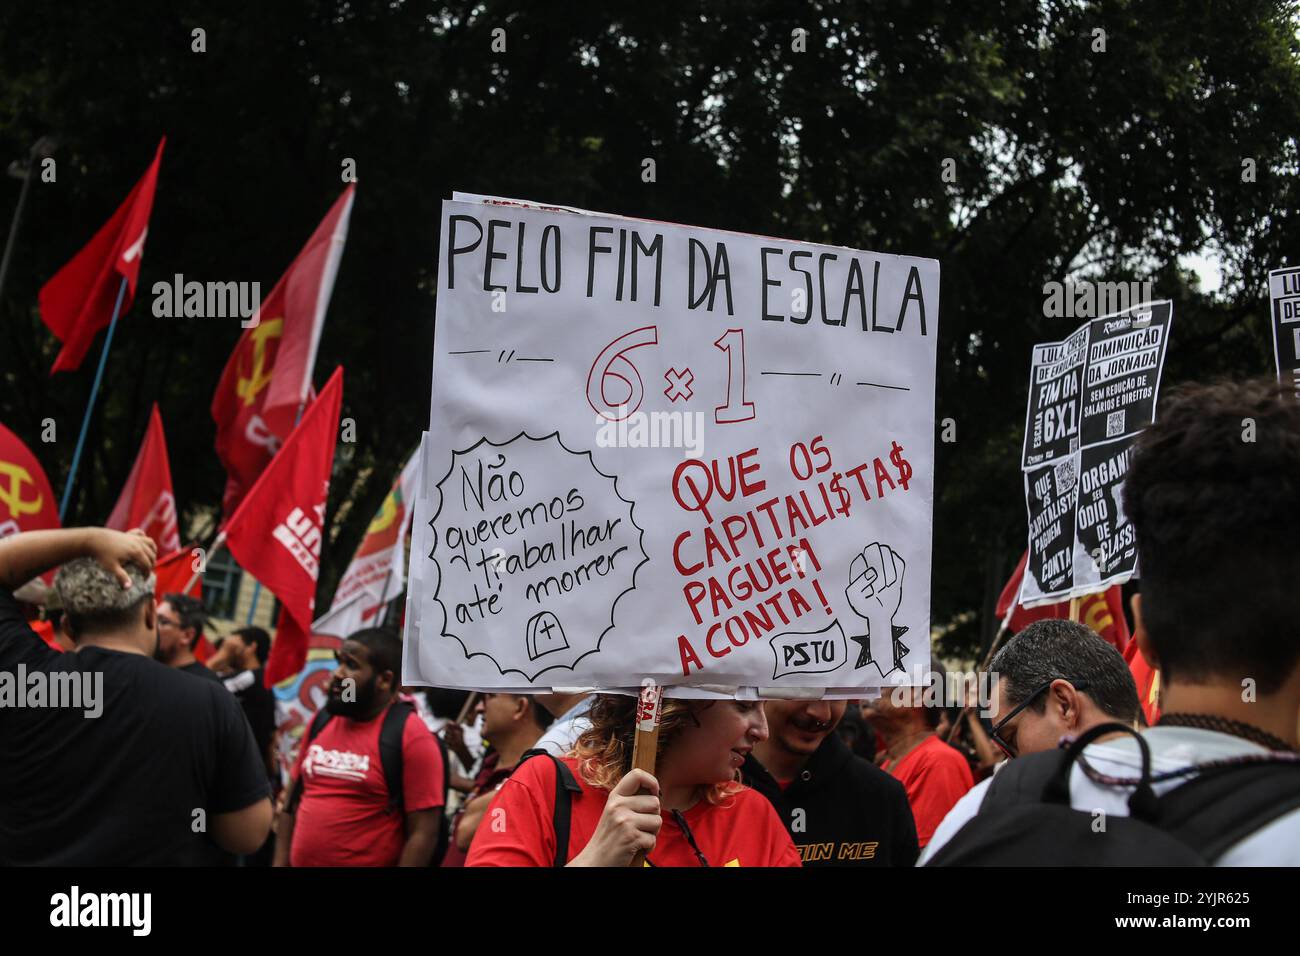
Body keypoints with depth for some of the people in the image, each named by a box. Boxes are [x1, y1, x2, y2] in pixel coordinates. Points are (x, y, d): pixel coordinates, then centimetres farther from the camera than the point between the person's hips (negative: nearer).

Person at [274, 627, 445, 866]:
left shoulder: (411, 736, -14)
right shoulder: (321, 722, 5)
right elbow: (293, 801, 12)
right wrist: (280, 862, 5)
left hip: (370, 860, -6)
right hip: (298, 862, 6)